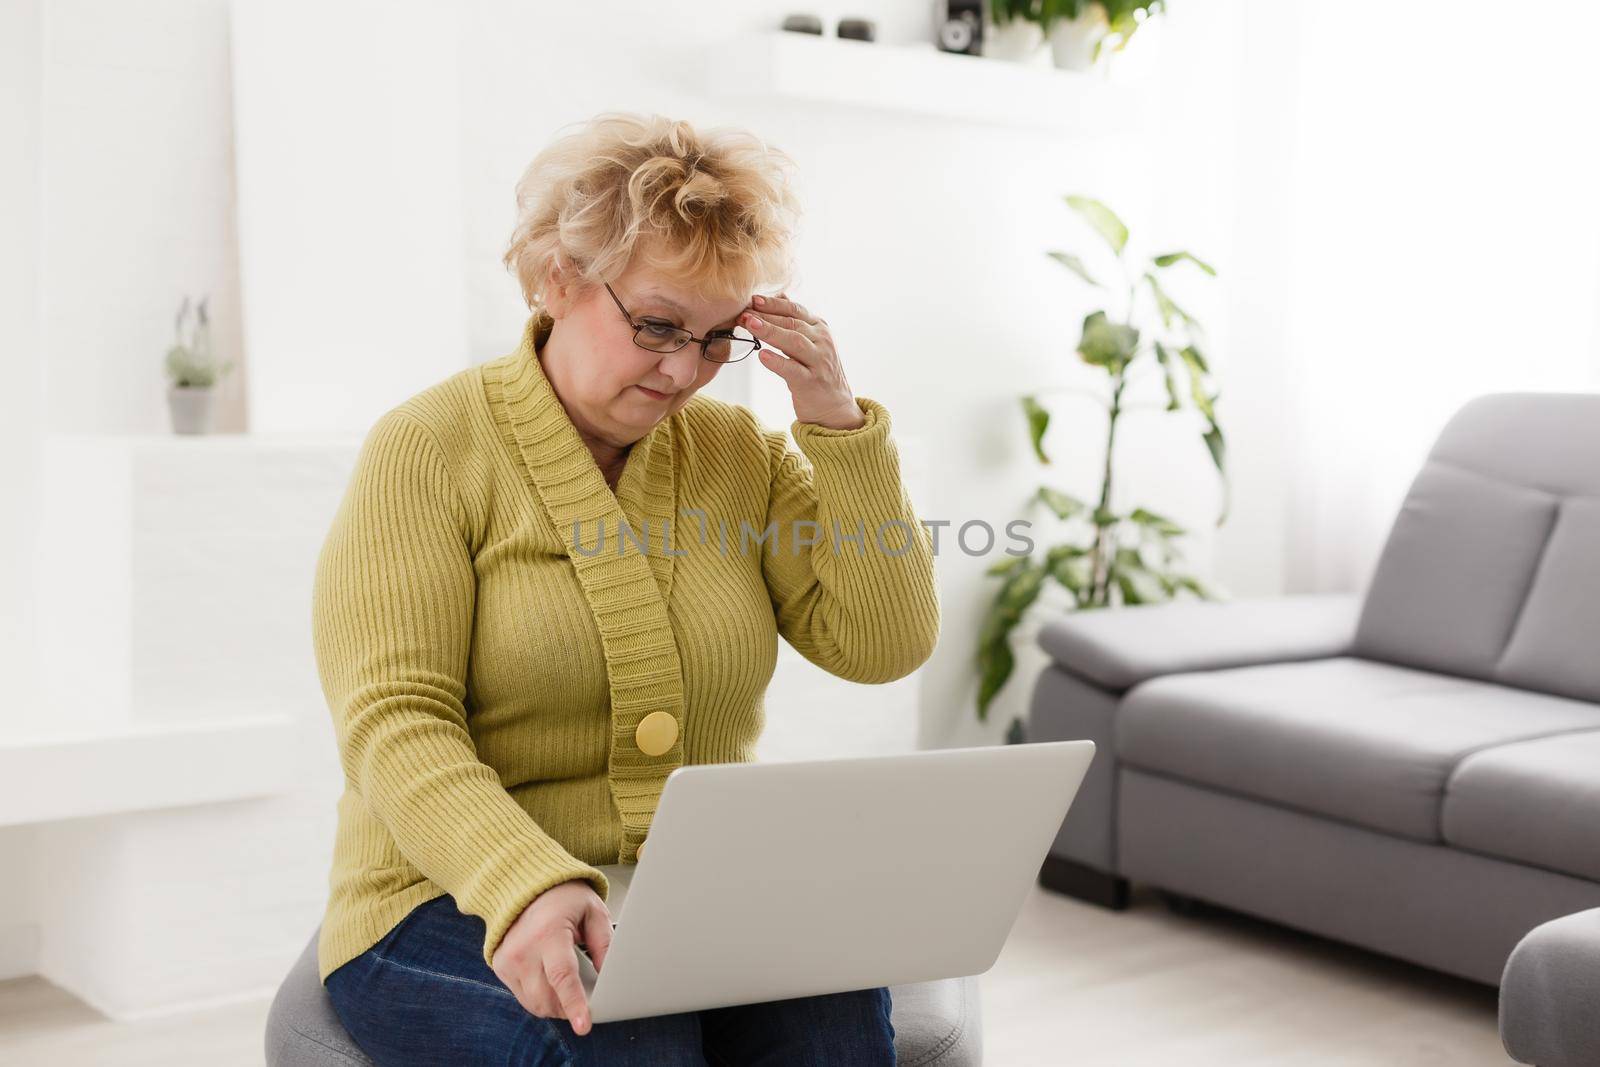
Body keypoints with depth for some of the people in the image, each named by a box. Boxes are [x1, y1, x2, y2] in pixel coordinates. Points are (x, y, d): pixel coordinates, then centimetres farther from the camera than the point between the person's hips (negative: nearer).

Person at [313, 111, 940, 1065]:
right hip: (460, 904, -3)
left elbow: (884, 647, 2)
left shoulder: (738, 450, 9)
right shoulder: (430, 449, -5)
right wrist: (529, 887, -32)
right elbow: (395, 723, -15)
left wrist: (839, 424, -7)